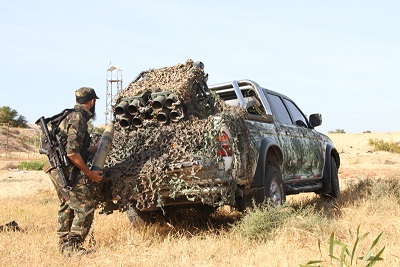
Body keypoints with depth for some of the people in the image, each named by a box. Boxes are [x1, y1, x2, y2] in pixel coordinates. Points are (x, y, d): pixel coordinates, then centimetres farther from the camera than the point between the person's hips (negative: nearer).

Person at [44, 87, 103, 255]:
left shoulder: (71, 116, 16)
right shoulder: (78, 119, -15)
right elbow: (72, 153, -23)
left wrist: (97, 147, 35)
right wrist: (89, 173, -16)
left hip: (59, 171, 11)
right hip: (68, 173, -11)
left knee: (67, 207, 20)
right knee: (85, 207, -5)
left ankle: (64, 244, 29)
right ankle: (73, 246, 0)